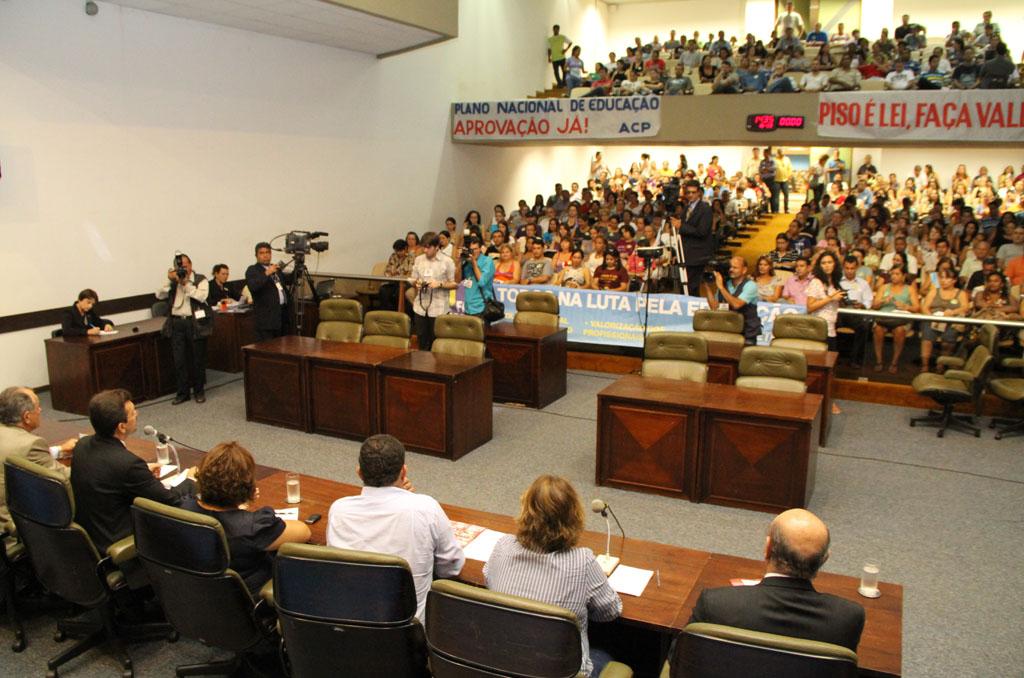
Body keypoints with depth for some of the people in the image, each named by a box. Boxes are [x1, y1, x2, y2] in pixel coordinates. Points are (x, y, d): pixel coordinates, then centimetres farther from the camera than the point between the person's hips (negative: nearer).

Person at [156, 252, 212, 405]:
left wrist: (186, 283, -15)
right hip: (176, 323, 3)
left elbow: (201, 296, -15)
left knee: (198, 358, 5)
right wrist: (170, 280, -9)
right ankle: (182, 392, 13)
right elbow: (160, 295, 0)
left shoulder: (200, 280, 1)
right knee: (179, 360, 4)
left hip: (195, 323, -3)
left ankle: (199, 391, 18)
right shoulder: (172, 281, 12)